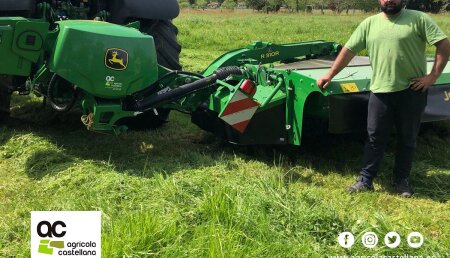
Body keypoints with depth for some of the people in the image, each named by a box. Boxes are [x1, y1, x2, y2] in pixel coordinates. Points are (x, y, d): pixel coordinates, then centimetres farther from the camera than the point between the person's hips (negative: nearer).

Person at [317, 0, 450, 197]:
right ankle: (365, 180, 15)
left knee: (407, 139, 11)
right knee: (375, 138, 6)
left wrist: (433, 76, -12)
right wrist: (330, 75, 7)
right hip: (381, 91, 2)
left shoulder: (418, 19, -4)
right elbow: (348, 50, 8)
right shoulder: (369, 23, 6)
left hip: (412, 91, -1)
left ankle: (401, 180, 26)